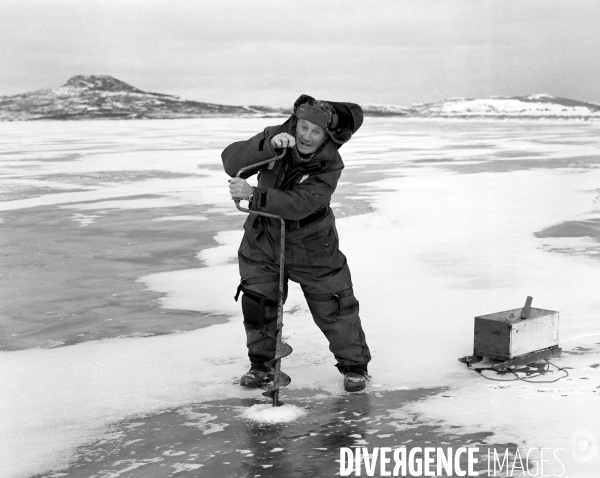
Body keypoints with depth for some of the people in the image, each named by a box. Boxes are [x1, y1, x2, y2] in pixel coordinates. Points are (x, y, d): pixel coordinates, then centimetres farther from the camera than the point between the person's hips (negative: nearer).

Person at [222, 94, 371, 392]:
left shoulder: (330, 165, -23)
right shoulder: (276, 136, -14)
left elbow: (298, 205, -36)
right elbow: (231, 161, -25)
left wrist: (254, 195, -46)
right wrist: (268, 145, -40)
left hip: (313, 248, -2)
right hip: (263, 240, 3)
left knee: (333, 308, 5)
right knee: (257, 304, 5)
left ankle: (354, 365, 26)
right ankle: (261, 364, 27)